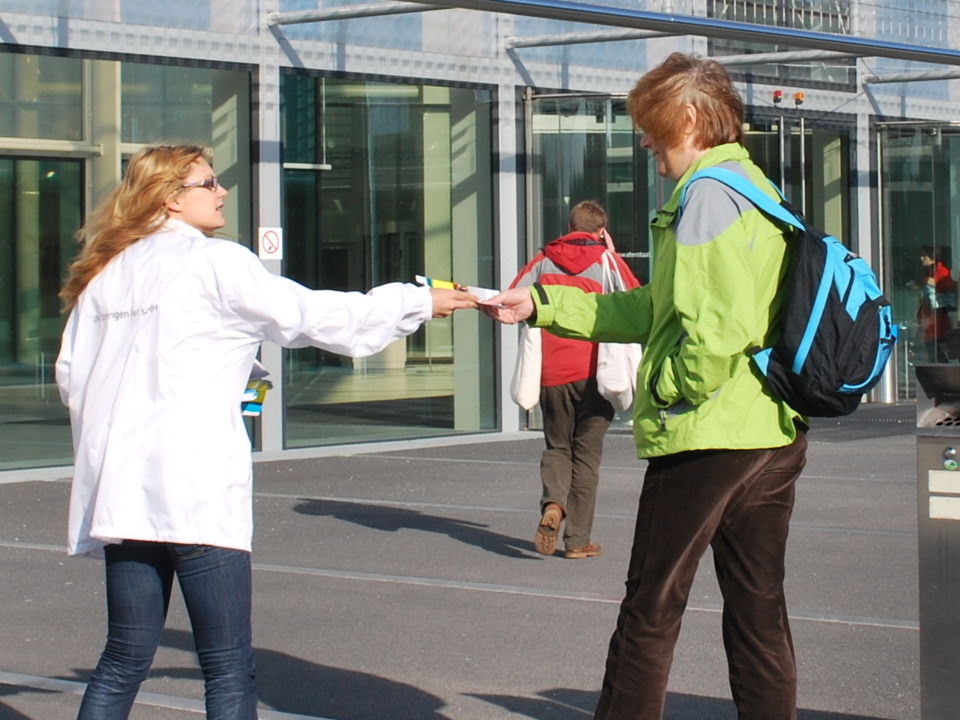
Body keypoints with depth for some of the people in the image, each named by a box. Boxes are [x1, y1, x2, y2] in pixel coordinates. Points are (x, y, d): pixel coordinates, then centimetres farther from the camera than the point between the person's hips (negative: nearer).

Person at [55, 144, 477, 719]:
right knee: (230, 671, -1)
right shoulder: (215, 262, -5)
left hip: (123, 487, 7)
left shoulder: (105, 273, 13)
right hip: (195, 488, -7)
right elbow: (314, 316, -4)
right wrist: (420, 303, 6)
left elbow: (71, 375, 13)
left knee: (125, 660, 13)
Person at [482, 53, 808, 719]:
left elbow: (717, 324, -26)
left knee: (650, 612, 1)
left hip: (710, 436, -9)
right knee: (760, 613, 12)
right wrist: (540, 304, 16)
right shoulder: (758, 189, 17)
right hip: (777, 436, 9)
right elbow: (655, 309, 19)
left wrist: (670, 390, -11)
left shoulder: (709, 193, -12)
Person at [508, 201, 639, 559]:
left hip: (552, 372, 2)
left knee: (557, 447, 17)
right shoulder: (606, 261, -1)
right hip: (594, 372, -2)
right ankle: (578, 539, 6)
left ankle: (552, 504, -11)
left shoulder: (545, 260, 4)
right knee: (587, 455, 6)